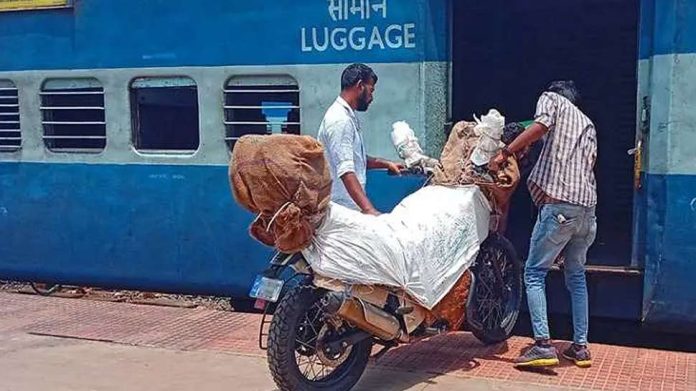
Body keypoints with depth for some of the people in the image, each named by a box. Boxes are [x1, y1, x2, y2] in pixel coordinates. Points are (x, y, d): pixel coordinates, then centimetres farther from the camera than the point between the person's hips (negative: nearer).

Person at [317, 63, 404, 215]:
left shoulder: (349, 117, 16)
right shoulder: (340, 120, -17)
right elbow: (346, 172, -27)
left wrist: (386, 164, 18)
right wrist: (369, 209, -34)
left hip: (352, 205, 10)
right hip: (343, 207, -10)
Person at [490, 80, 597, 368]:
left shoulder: (552, 99, 11)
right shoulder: (588, 125, 30)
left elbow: (540, 126, -11)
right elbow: (589, 164, 20)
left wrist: (504, 154, -9)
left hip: (559, 203, -7)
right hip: (588, 206, 7)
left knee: (534, 273, 1)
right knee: (576, 275, 19)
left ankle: (543, 345, -7)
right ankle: (580, 347, 19)